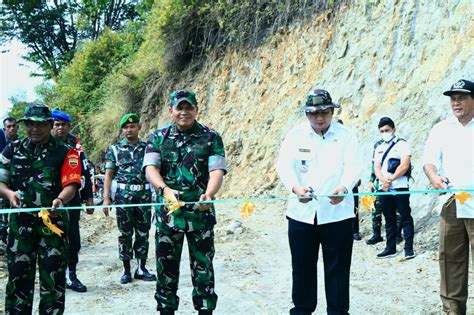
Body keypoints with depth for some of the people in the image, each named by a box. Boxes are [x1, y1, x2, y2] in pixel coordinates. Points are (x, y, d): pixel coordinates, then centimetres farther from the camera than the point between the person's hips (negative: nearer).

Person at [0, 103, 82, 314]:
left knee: (53, 278, 1)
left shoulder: (65, 153, 1)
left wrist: (60, 200, -32)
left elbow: (71, 184, -11)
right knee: (18, 275, 6)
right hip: (20, 222, 2)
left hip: (53, 221, -2)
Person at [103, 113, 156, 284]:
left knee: (143, 232, 5)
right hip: (123, 195, -1)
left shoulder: (147, 148, 10)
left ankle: (141, 268, 15)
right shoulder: (115, 149, 6)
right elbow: (108, 174, 3)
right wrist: (106, 198, -5)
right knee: (125, 233, 4)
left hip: (144, 194, 2)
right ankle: (126, 270, 12)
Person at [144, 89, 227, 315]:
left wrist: (208, 195, -30)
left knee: (203, 268, 6)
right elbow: (150, 168, -7)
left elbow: (217, 171, -9)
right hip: (167, 213, 1)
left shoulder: (211, 138, 1)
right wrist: (165, 189, -28)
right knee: (166, 268, 9)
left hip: (201, 214, -1)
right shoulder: (158, 138, 5)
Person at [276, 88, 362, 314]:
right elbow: (284, 165, -8)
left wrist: (343, 188, -31)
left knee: (337, 268, 5)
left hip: (336, 213, -1)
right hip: (301, 212, 1)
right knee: (302, 267, 11)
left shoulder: (346, 136, 2)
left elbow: (353, 166, -9)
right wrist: (296, 188, -29)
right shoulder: (295, 135, 3)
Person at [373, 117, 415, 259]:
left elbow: (404, 165, -11)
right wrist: (383, 180, -13)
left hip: (400, 187, -6)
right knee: (389, 219, 10)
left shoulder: (402, 144, 0)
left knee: (405, 218, -3)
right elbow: (376, 167, 8)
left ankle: (409, 248, -2)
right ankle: (390, 248, 15)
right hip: (383, 189, 6)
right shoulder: (379, 148, 17)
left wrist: (390, 179, -13)